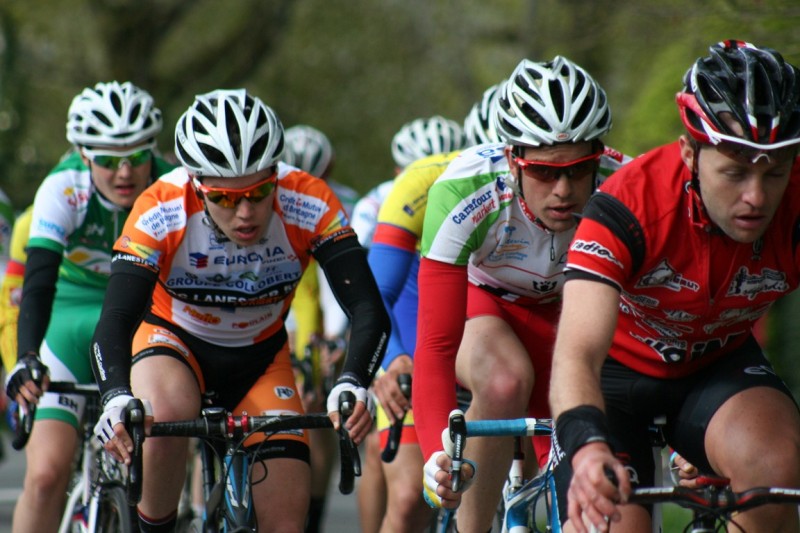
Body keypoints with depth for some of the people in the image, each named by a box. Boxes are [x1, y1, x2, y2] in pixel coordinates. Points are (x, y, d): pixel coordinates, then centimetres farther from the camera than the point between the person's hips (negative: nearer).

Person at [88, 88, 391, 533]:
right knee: (167, 413, -37)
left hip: (260, 355, 2)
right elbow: (114, 323, -37)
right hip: (174, 341, -2)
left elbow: (370, 312, -32)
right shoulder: (160, 214, -32)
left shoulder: (310, 206, -28)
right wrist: (117, 399, -57)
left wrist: (353, 385, -52)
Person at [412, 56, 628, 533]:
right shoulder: (465, 193, -37)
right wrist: (438, 455, -52)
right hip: (479, 301, -2)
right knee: (507, 380, -35)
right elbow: (435, 346, -38)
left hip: (565, 312, 2)